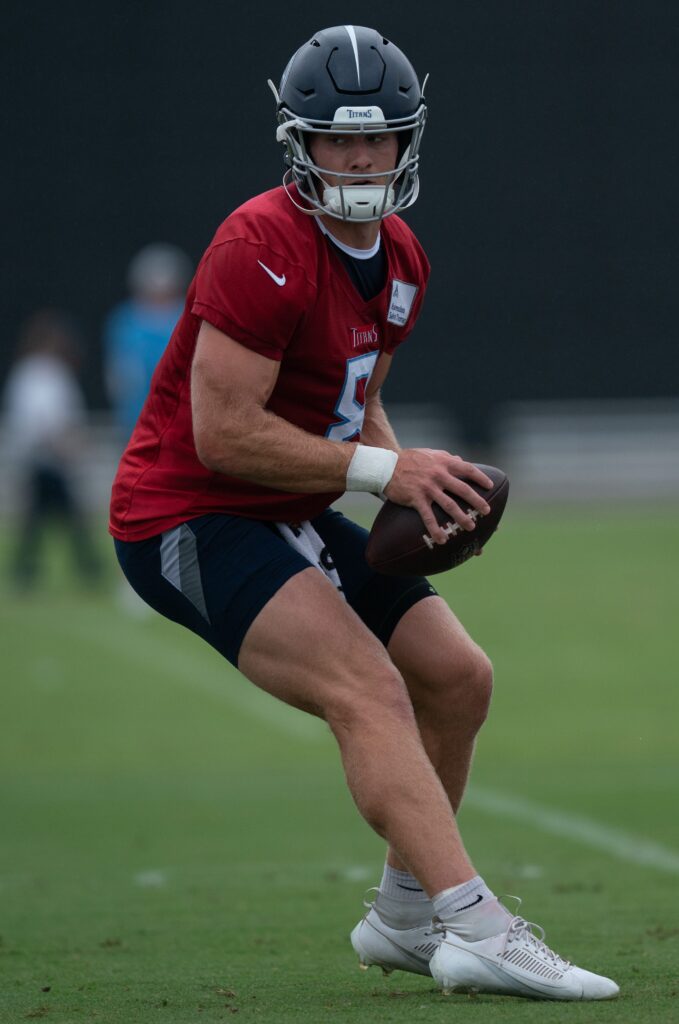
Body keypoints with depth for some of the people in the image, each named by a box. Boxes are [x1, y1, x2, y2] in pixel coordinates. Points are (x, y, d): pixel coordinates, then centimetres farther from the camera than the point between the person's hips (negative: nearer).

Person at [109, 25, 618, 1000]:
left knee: (458, 678, 8)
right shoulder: (266, 249, -21)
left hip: (289, 516, 10)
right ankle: (477, 929, -36)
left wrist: (417, 488, 0)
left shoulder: (399, 260, 8)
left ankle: (405, 917, 23)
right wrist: (381, 469, -21)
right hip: (187, 516, -10)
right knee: (368, 690, -26)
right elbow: (224, 434, -24)